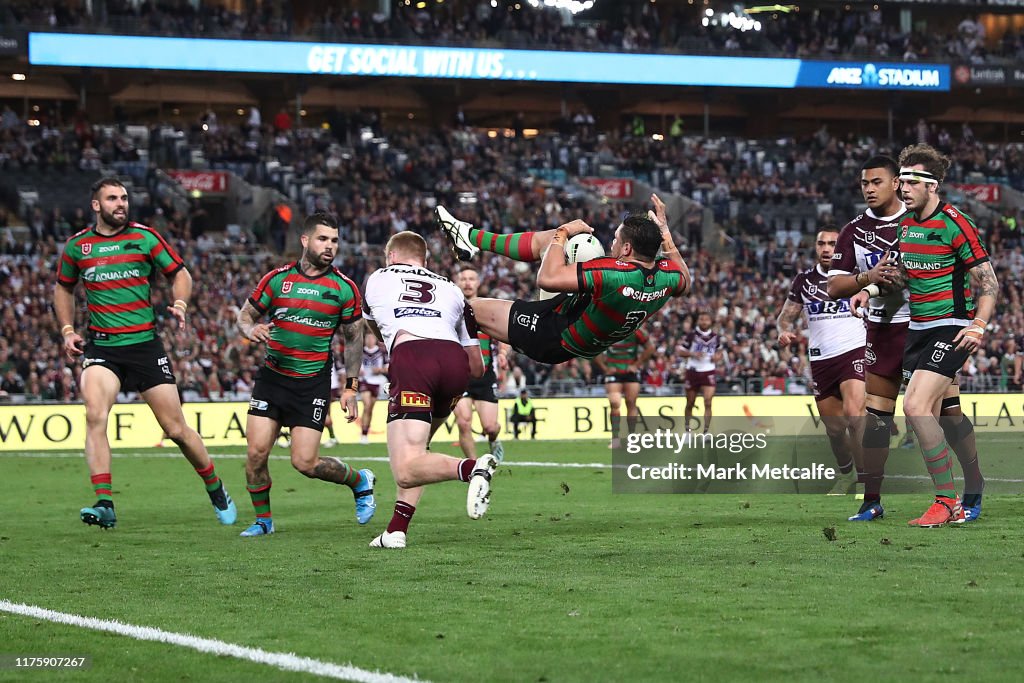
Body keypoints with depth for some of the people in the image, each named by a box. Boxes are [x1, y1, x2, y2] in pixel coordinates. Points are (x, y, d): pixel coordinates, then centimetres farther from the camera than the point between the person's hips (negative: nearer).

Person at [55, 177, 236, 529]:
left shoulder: (145, 237, 0)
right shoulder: (77, 245, 6)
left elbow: (180, 274, 8)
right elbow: (63, 288, 22)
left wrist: (179, 305, -11)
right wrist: (67, 331, 9)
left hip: (144, 343, -1)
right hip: (100, 347, 1)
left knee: (176, 429, 2)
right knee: (95, 415, -24)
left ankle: (216, 490, 24)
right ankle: (104, 504, -25)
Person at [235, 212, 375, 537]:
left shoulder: (344, 288, -2)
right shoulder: (277, 278, 0)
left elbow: (353, 339, 7)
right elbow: (245, 314, 9)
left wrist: (350, 389, 3)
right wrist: (252, 330, -15)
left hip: (313, 384, -2)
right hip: (272, 377, 2)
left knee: (305, 463, -8)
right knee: (256, 453, -7)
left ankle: (360, 481, 21)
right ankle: (263, 520, 14)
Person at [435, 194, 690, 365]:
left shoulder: (614, 274, -42)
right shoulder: (666, 272, -20)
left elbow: (547, 278, -39)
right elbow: (684, 283, 8)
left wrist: (563, 232, -24)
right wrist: (664, 231, 8)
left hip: (555, 340, -8)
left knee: (470, 308, 6)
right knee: (545, 239, 18)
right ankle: (473, 238, 36)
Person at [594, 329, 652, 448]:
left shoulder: (634, 332, -10)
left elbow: (650, 348, 1)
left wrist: (637, 364, -4)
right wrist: (605, 368, -3)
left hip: (631, 371, 0)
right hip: (613, 372, 0)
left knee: (631, 404, 0)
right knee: (614, 403, -14)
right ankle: (615, 438, -11)